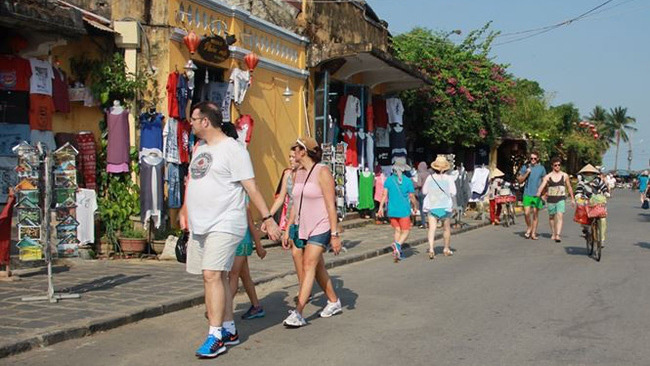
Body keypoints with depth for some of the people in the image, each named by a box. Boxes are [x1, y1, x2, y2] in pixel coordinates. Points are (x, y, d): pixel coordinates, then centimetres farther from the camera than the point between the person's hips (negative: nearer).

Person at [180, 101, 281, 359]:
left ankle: (216, 337, -10)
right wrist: (185, 211, 25)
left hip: (224, 225, -8)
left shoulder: (232, 149, -10)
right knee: (217, 277, 11)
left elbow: (251, 188, -12)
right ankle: (229, 330, 22)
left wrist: (267, 218, -14)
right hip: (200, 226, 8)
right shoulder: (200, 148, 16)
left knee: (212, 275, -15)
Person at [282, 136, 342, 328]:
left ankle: (298, 313, -19)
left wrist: (335, 234, -18)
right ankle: (334, 302, 31)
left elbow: (331, 205, -15)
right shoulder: (298, 174, 10)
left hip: (321, 227, -8)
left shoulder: (322, 172, -12)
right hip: (303, 228, 8)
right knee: (318, 268, 15)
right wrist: (288, 230, 14)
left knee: (309, 266, -15)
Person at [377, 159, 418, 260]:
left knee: (397, 231, 15)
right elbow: (411, 197, -1)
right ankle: (398, 244, -26)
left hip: (392, 210, 3)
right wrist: (415, 206, 15)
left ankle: (398, 252, 7)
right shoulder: (408, 181, -5)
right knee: (405, 232, 2)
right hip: (404, 210, -3)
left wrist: (381, 207, -3)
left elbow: (384, 195, -5)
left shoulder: (388, 180, 1)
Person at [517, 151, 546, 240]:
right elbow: (520, 180, 5)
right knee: (526, 213, -8)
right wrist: (527, 173, -9)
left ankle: (533, 233, 9)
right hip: (527, 194, 0)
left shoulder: (541, 168, 7)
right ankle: (529, 228, 17)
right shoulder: (525, 167, 6)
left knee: (535, 213, 2)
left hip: (537, 194, 0)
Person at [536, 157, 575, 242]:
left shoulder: (564, 175, 6)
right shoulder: (548, 176, 2)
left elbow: (569, 187, 16)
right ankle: (553, 234, 32)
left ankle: (558, 235, -25)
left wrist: (572, 199, 19)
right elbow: (542, 185, -11)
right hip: (551, 199, 1)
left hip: (561, 199, -1)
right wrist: (538, 193, -31)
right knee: (551, 217, 12)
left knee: (560, 216, -17)